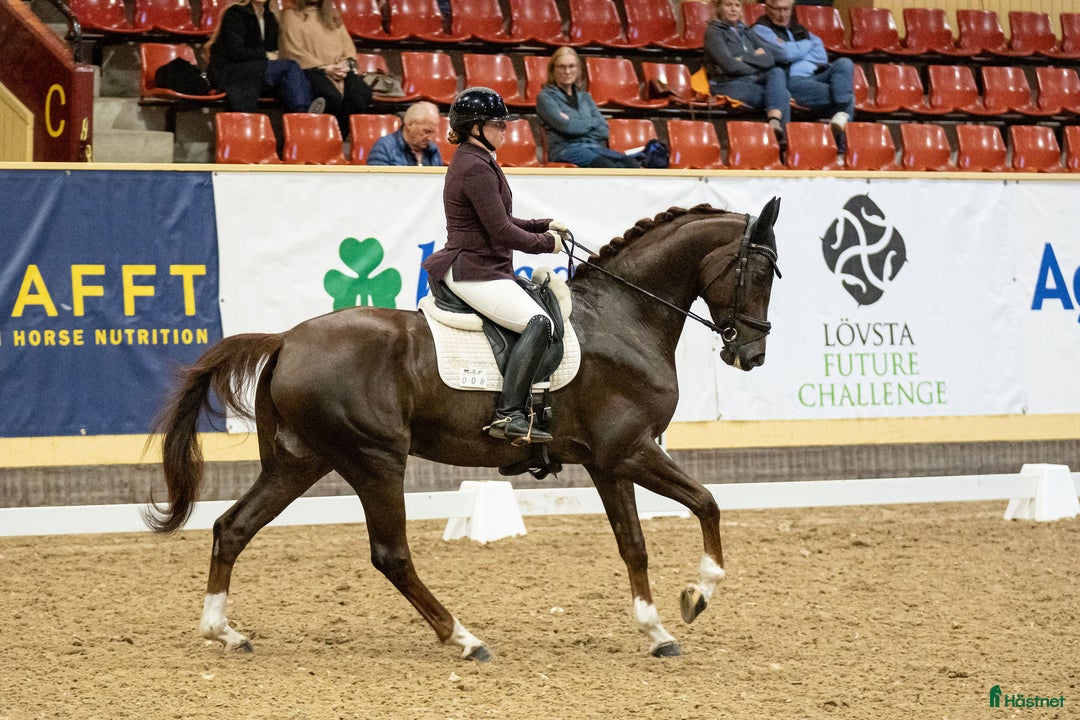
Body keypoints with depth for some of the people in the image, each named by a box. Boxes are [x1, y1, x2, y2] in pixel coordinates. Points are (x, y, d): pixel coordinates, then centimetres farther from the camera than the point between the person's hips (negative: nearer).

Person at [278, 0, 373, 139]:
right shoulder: (291, 15, 6)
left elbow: (348, 45, 20)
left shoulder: (332, 15, 25)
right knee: (332, 96, -36)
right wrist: (324, 68, -13)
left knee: (363, 94, -25)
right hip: (310, 70, -5)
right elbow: (294, 52, -5)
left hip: (339, 70, 5)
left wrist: (346, 63, -3)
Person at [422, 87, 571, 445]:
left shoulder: (475, 161, 17)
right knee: (538, 322, -25)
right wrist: (546, 243, -5)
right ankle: (509, 414, -32)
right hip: (474, 273, -12)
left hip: (483, 268, 12)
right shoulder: (475, 168, -17)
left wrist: (545, 226, 14)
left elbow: (499, 222, 25)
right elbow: (502, 232, -19)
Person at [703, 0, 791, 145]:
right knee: (783, 94, -26)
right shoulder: (714, 32, 5)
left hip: (756, 83, 6)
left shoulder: (746, 32, 24)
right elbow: (730, 65, -11)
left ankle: (775, 123, -44)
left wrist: (742, 59, -6)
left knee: (777, 72, -28)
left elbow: (770, 58, 7)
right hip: (730, 85, -6)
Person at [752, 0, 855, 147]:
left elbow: (821, 56, 14)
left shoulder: (797, 28, 27)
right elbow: (786, 53, -11)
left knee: (844, 64, -23)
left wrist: (797, 53, -2)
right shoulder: (761, 29, 6)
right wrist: (808, 44, 8)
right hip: (792, 82, -7)